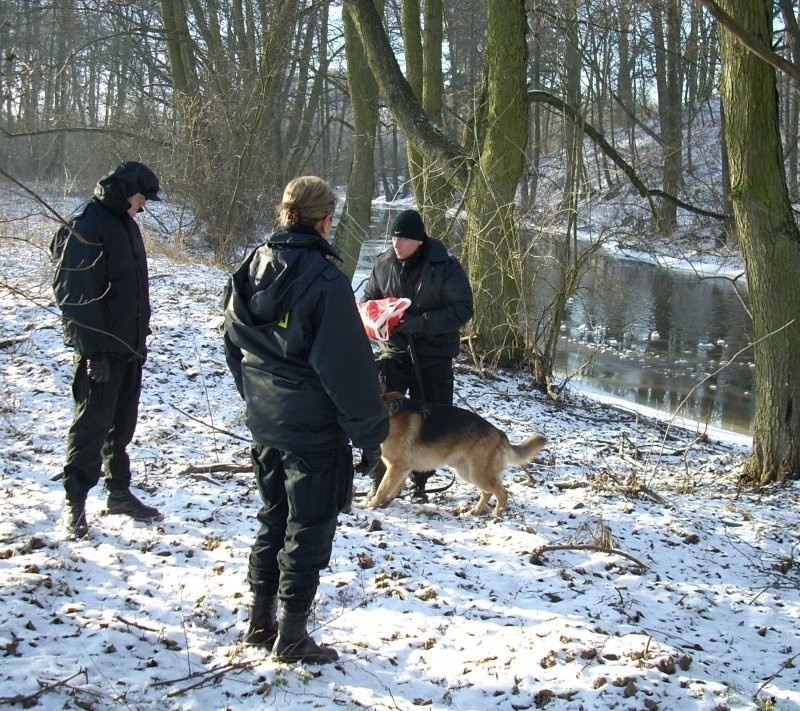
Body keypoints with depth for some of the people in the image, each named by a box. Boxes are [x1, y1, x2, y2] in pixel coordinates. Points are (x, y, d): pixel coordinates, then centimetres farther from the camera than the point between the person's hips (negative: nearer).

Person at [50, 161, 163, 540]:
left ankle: (119, 492, 27)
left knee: (123, 423, 16)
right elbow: (75, 294, -20)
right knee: (92, 423, -2)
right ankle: (75, 501, 8)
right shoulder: (85, 227, -16)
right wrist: (93, 349, -22)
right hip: (101, 348, -9)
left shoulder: (125, 223, 13)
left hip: (129, 345, 9)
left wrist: (141, 332, 19)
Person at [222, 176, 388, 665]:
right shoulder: (324, 279, -20)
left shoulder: (253, 268, 2)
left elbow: (234, 347, 13)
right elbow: (348, 365, -19)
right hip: (315, 426, -7)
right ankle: (292, 638, 14)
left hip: (265, 422, 7)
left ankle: (261, 622, 30)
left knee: (274, 519, 20)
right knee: (309, 530, 6)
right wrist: (370, 427, -10)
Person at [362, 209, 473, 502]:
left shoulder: (445, 267, -12)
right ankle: (378, 480, -1)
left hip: (434, 357, -2)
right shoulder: (383, 264, 0)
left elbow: (462, 309, -15)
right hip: (393, 351, 2)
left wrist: (420, 323, -25)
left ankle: (420, 483, 25)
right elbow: (369, 299, 14)